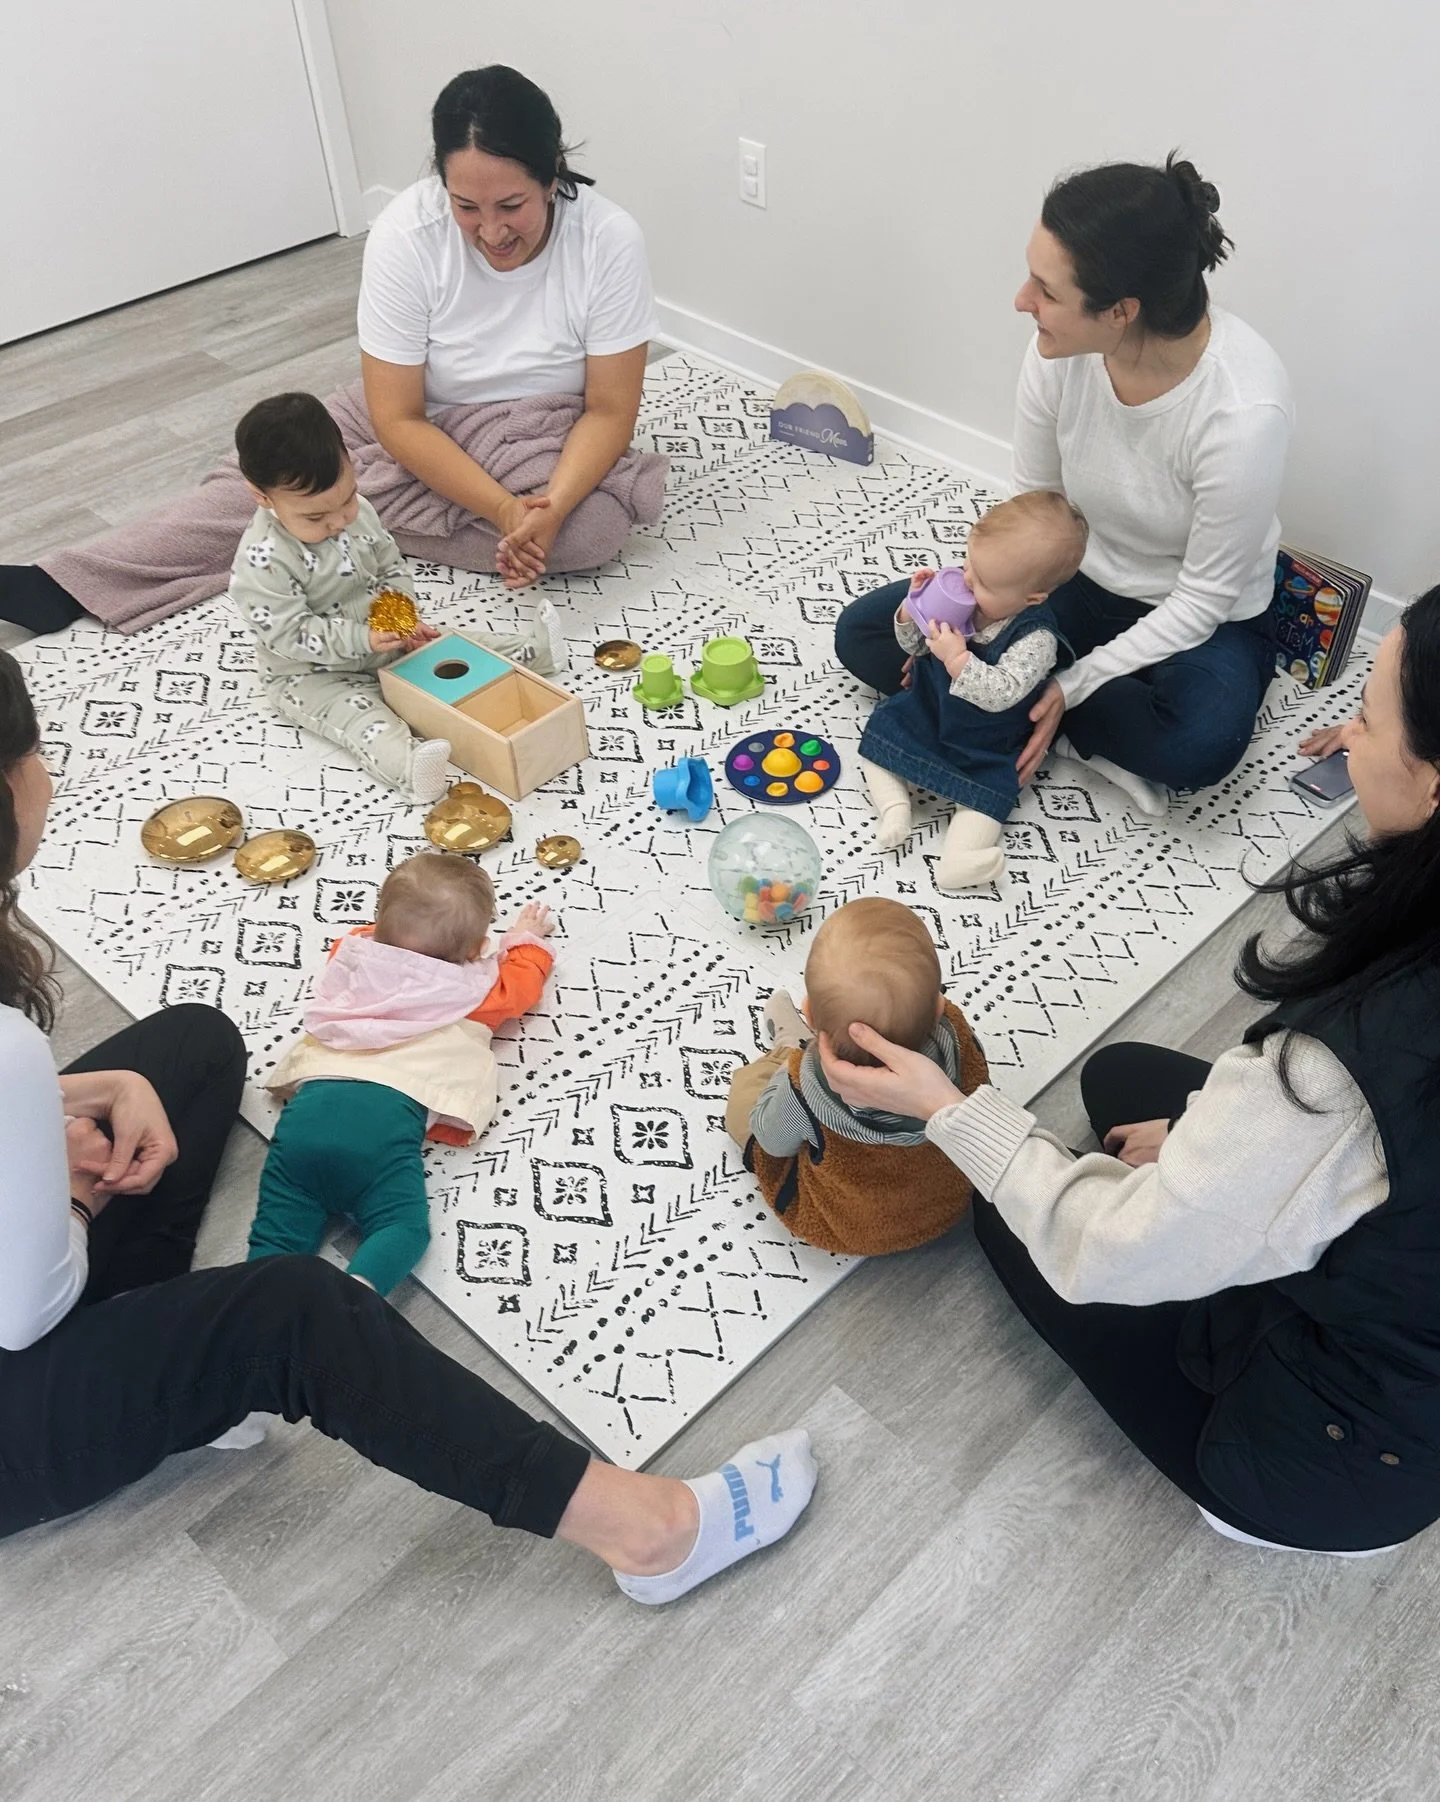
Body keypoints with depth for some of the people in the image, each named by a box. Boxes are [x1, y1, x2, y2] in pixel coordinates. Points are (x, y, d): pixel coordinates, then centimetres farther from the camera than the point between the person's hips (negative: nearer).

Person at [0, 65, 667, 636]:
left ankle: (349, 506, -20)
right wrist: (505, 512, -34)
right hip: (421, 419, 1)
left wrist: (549, 509, -37)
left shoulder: (609, 239, -22)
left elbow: (611, 409, -18)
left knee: (595, 523, -32)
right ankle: (62, 586, -17)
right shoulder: (405, 234, -22)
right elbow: (398, 417, -22)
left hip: (544, 432, -1)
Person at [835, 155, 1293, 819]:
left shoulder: (1244, 410, -33)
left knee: (1199, 744, -40)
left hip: (1197, 618, -5)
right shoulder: (1062, 348, -19)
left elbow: (1204, 596, -22)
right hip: (1078, 578, 6)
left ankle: (1070, 724, -6)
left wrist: (1073, 686, -25)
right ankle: (1107, 738, -9)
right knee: (862, 633, -6)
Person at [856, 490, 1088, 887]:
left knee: (987, 789, -21)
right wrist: (912, 610, -20)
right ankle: (893, 802, -11)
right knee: (882, 731, -4)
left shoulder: (1036, 638, -28)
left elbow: (1001, 694, -35)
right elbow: (915, 646, 0)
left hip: (985, 745, -6)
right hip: (926, 708, 6)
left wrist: (957, 659, -39)